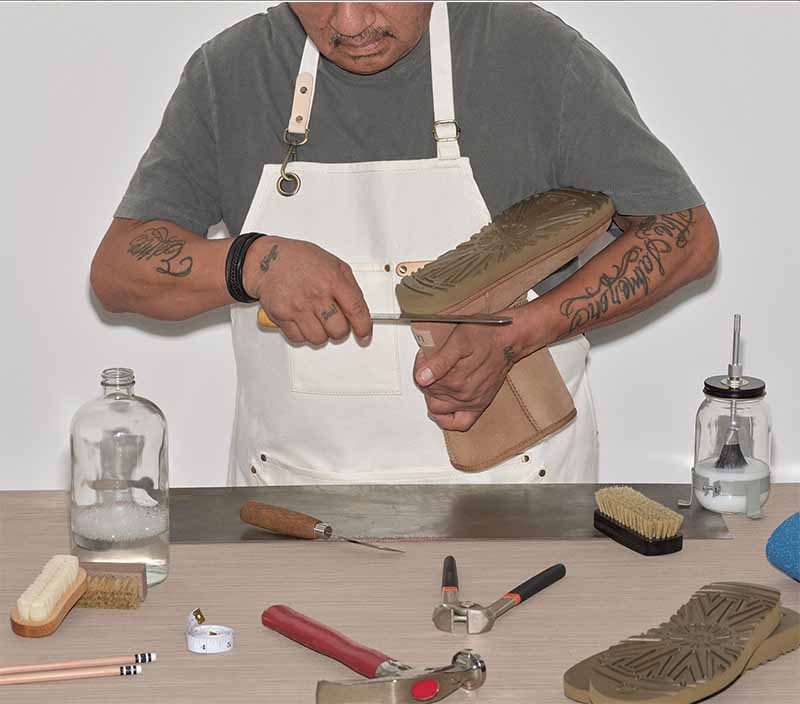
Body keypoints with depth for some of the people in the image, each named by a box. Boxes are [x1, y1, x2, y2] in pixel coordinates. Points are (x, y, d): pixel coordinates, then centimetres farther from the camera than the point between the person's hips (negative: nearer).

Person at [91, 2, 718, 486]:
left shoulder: (535, 53, -5)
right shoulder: (231, 73, 2)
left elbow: (688, 236, 0)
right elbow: (115, 271, 3)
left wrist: (515, 336, -15)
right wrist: (254, 263, -19)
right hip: (294, 483, 2)